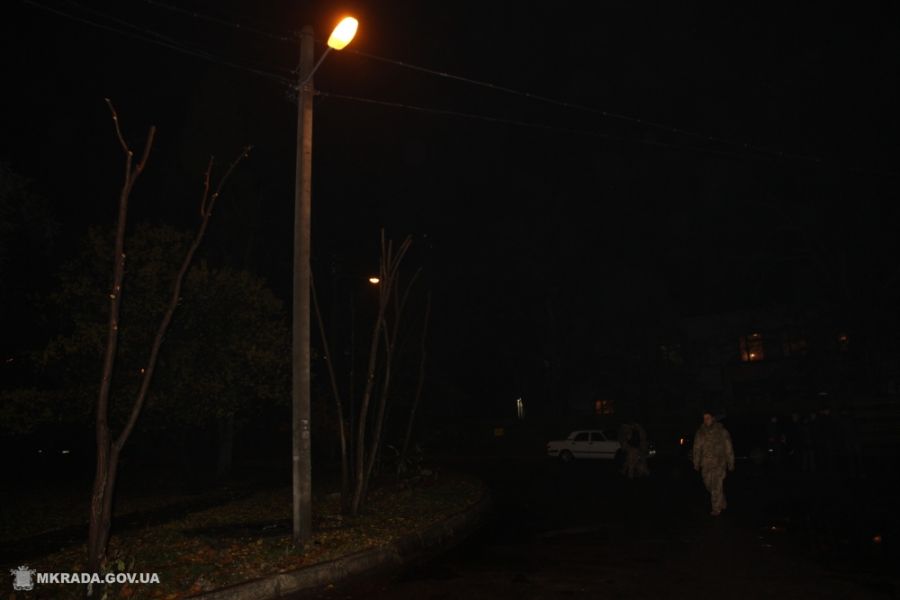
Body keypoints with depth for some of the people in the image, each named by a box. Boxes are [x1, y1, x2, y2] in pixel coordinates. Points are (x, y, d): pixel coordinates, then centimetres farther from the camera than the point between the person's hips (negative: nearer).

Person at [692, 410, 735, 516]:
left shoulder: (721, 431, -3)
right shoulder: (700, 432, 5)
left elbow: (728, 448, 2)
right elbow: (696, 449, 10)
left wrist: (731, 463, 2)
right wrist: (696, 463, 8)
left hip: (719, 463, -4)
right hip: (705, 464, 4)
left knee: (716, 486, -9)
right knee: (709, 486, 11)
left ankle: (716, 509, 1)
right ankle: (722, 503, 32)